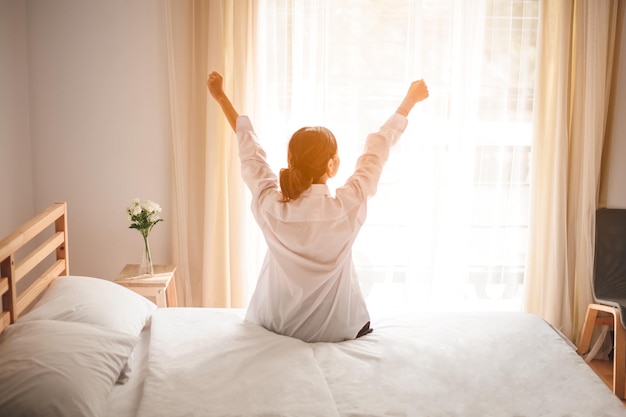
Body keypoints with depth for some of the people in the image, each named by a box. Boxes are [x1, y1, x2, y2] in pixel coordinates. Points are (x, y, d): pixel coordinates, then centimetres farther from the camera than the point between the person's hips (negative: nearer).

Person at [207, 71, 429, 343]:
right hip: (334, 331, -2)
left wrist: (221, 98, 13)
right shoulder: (348, 207, -24)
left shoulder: (269, 204, -18)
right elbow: (377, 150, -9)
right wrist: (409, 101, 7)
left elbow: (249, 150, -2)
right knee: (363, 326, 32)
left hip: (274, 328, 2)